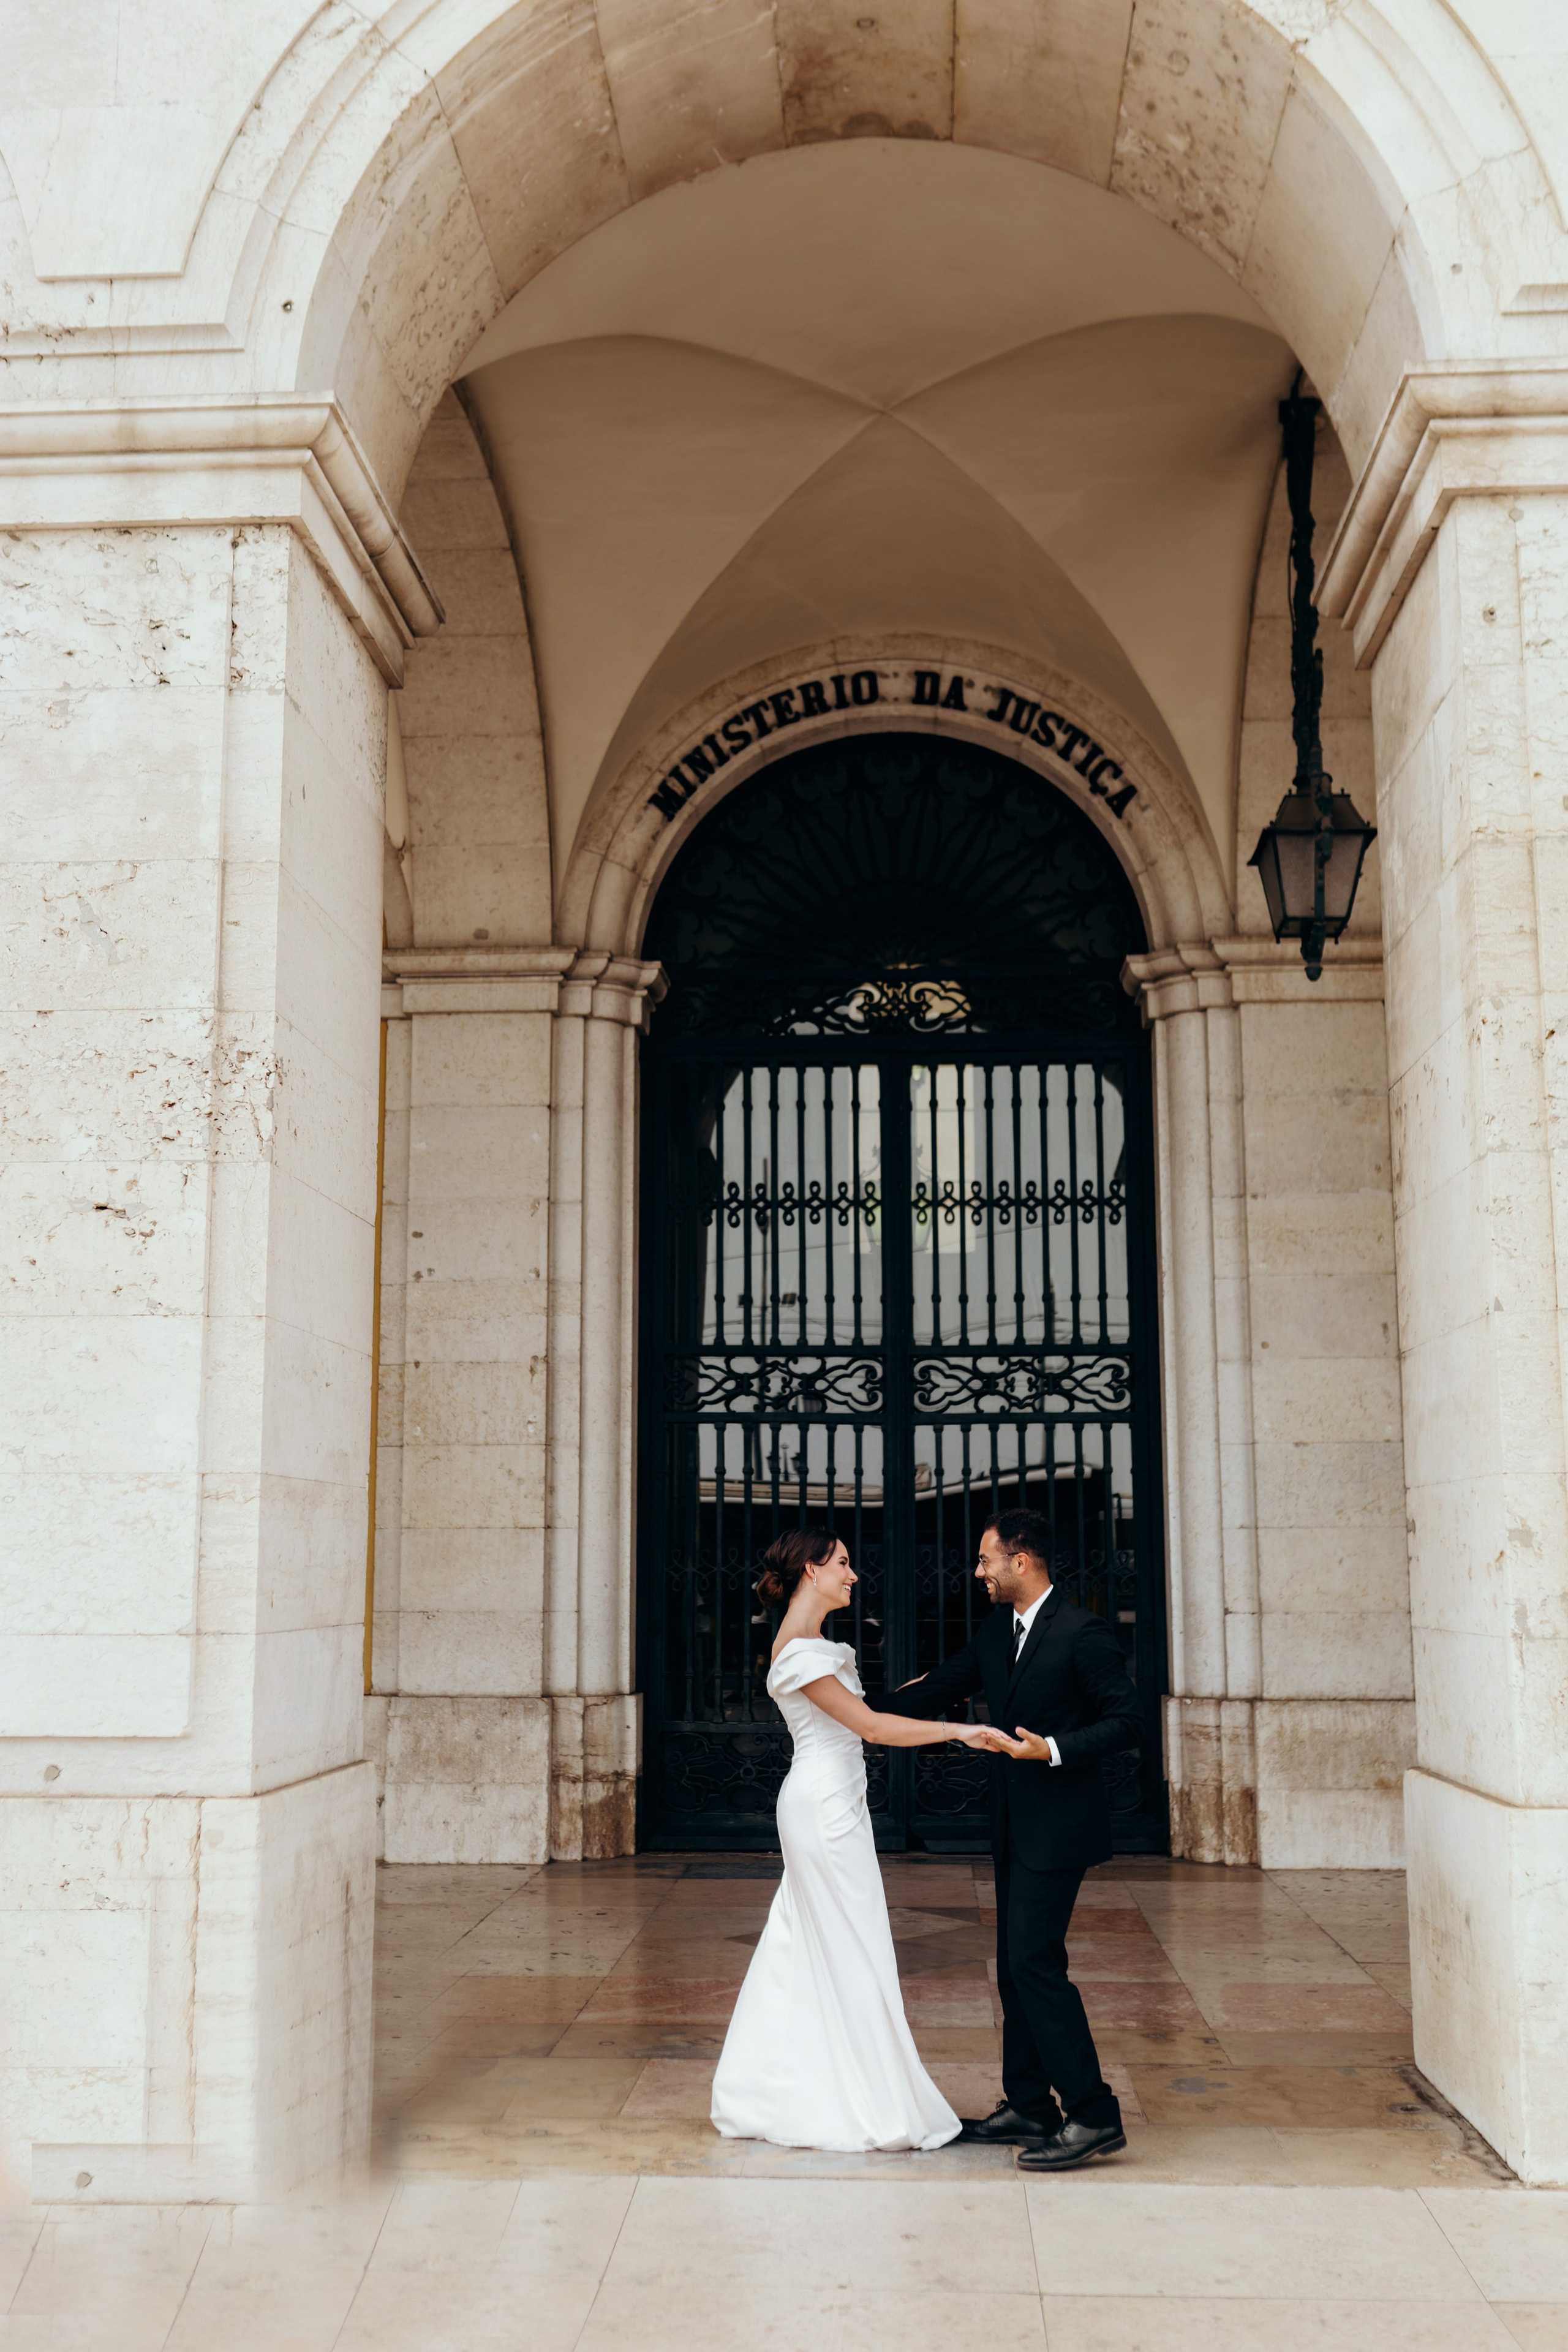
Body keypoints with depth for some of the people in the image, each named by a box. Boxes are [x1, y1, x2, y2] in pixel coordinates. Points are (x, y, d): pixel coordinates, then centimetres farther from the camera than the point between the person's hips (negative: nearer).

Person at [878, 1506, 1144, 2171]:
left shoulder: (1083, 1634, -15)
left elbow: (1127, 1721, -15)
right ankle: (1028, 2106, 22)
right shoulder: (997, 1630, 10)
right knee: (1016, 1965, 13)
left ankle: (1092, 2115, -7)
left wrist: (1053, 1750, -25)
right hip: (1015, 1826, 9)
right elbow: (939, 1690, 19)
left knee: (1035, 1960, -13)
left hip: (1058, 1824, -9)